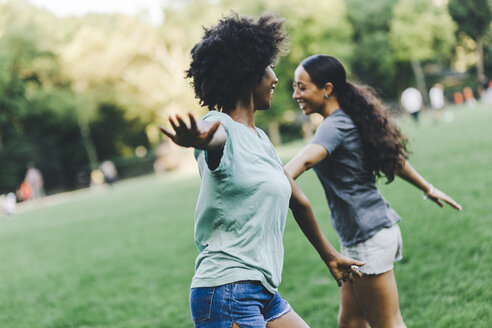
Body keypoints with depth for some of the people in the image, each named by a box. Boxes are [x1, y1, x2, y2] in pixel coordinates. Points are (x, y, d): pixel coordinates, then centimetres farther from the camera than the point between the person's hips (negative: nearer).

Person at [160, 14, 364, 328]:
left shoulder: (260, 139, 16)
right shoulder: (221, 128, -11)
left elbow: (298, 201, 26)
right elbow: (211, 135, -37)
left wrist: (330, 256, 37)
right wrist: (196, 139, -62)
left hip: (265, 294, 9)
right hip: (227, 293, -9)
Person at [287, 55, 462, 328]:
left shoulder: (335, 126, -17)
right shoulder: (351, 120, 11)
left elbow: (305, 160, -36)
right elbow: (393, 156, 20)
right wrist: (428, 188, 32)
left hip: (368, 237, -9)